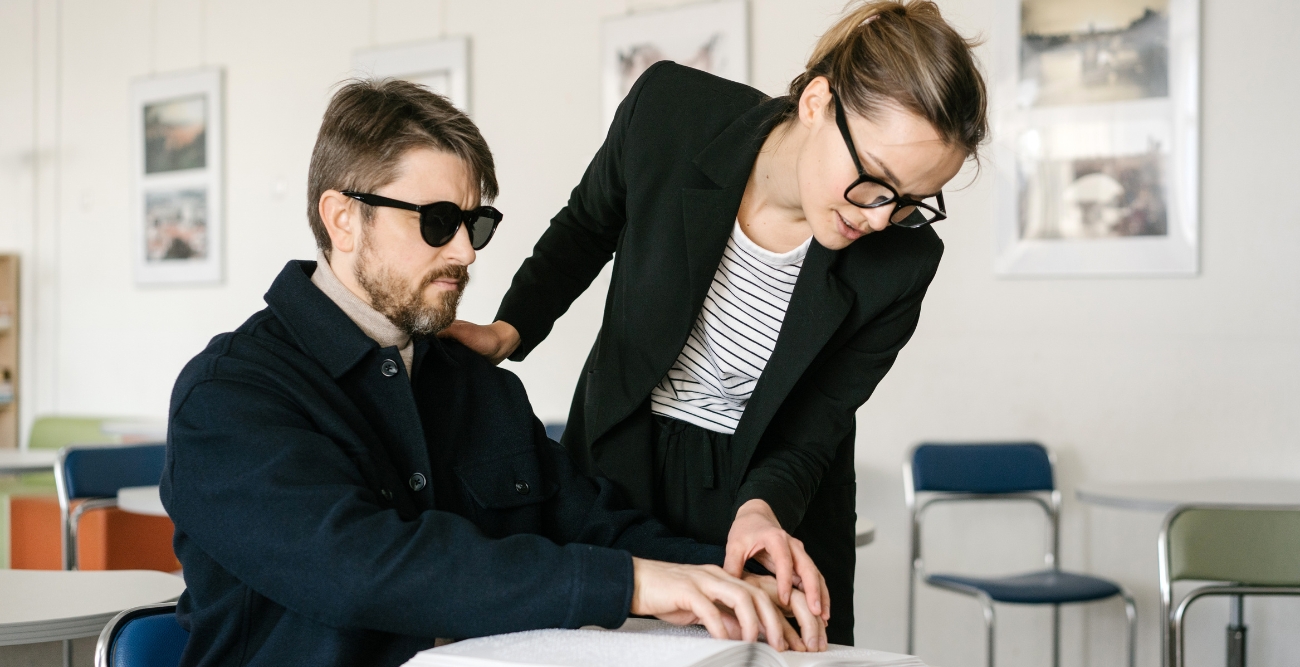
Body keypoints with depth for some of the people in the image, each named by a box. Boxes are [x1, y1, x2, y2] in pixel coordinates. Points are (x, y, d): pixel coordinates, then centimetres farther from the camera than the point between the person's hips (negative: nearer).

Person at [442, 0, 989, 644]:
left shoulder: (901, 262, -24)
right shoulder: (669, 109, -24)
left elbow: (811, 432, -14)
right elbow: (586, 229, -1)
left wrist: (762, 507, -33)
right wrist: (510, 330, -12)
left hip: (773, 490, -1)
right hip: (617, 458, 1)